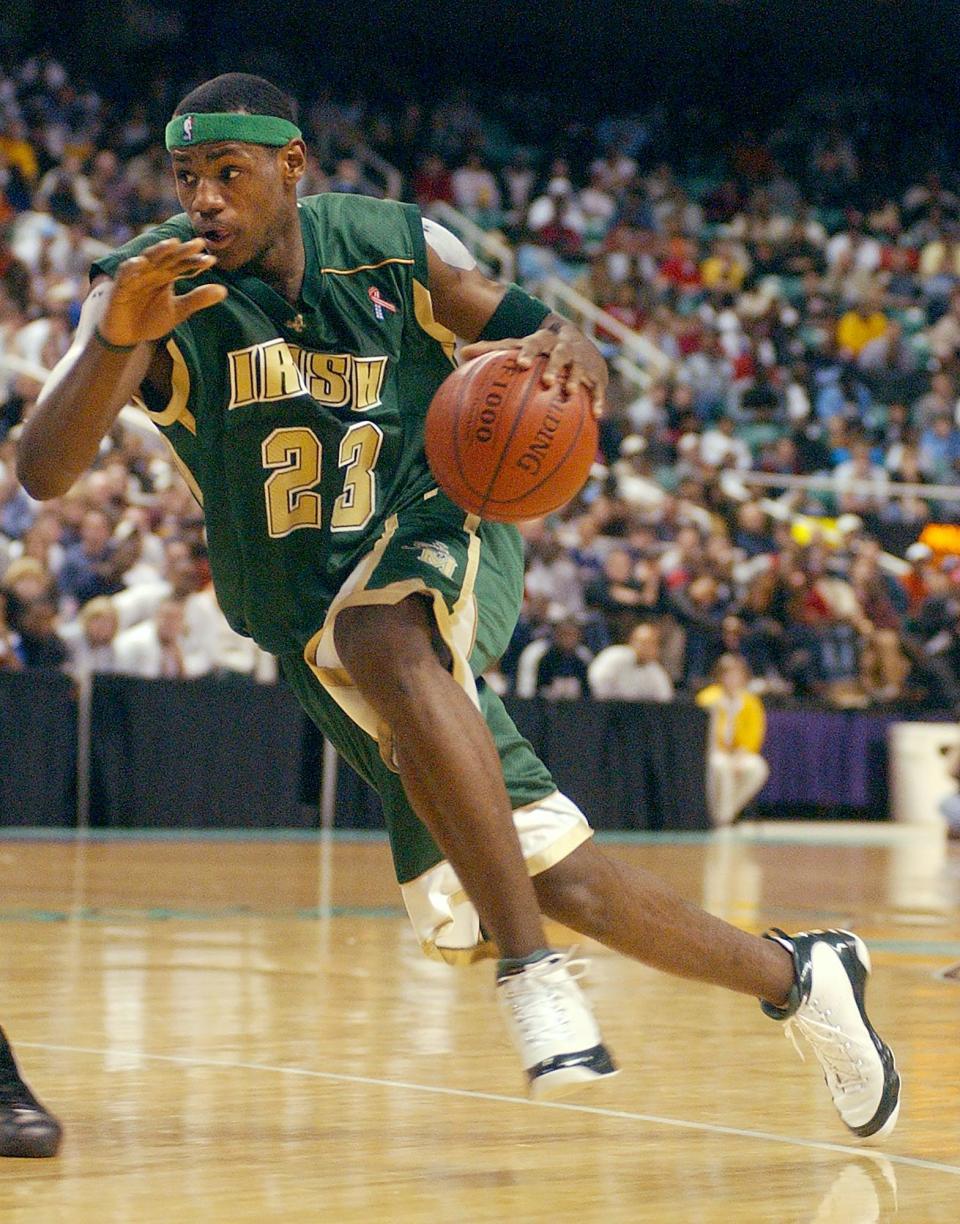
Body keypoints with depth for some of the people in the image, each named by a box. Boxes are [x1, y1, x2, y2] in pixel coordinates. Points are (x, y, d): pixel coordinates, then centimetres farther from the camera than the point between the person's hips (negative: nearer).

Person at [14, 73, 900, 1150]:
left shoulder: (394, 249, -9)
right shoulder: (148, 289, -11)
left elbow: (580, 367, -1)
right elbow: (41, 473, -25)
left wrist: (565, 357, -27)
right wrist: (116, 340, -44)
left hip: (437, 534, -2)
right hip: (316, 634, 3)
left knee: (380, 644, -40)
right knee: (562, 882, 1)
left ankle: (533, 970, -36)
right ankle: (796, 977, 25)